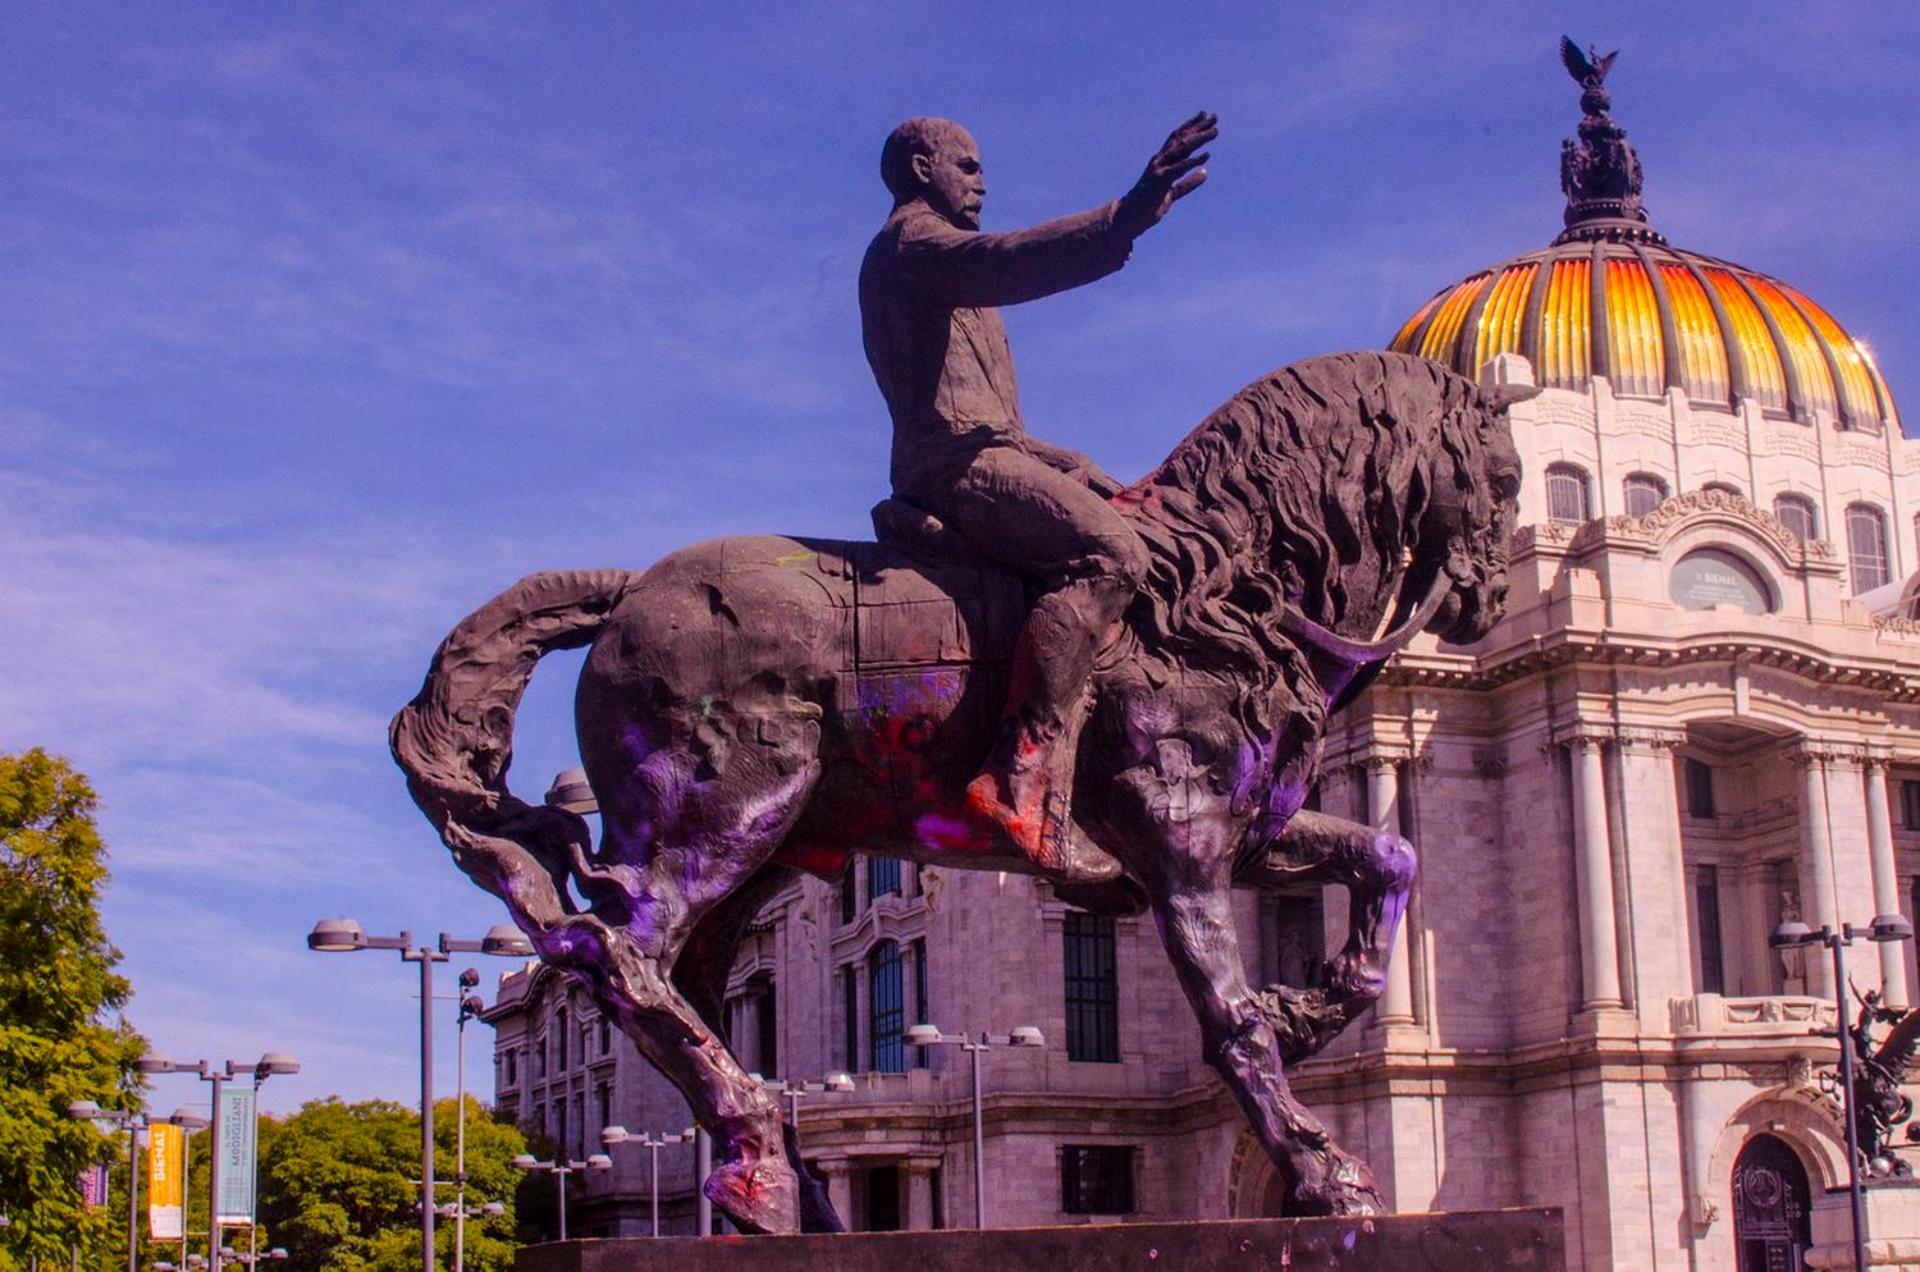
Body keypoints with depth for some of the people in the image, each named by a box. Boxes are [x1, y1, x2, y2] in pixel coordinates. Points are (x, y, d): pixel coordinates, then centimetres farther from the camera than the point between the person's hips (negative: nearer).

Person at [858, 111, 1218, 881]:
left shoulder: (925, 256, 31)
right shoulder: (913, 240, -2)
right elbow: (1005, 262, -25)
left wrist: (1067, 464, 27)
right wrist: (1128, 217, -35)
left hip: (980, 456, 11)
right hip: (961, 464, -11)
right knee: (1109, 554, -28)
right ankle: (1018, 778, -37)